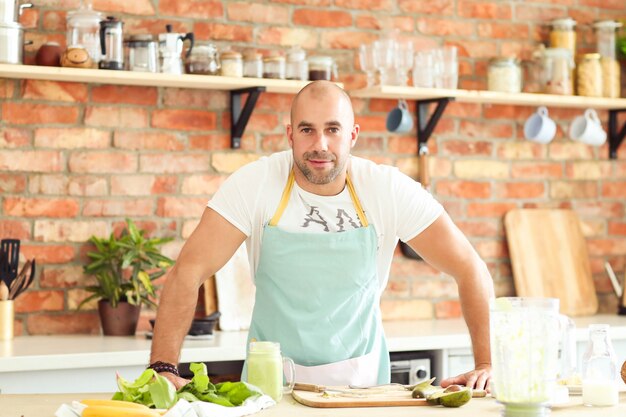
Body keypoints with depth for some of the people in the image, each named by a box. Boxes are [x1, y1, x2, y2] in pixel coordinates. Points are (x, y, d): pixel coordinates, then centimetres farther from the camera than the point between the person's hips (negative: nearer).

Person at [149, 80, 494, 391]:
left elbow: (469, 269, -4)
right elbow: (188, 271, -14)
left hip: (360, 380, 1)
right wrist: (163, 368, -25)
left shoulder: (389, 189, -8)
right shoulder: (255, 184, -10)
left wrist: (485, 365, -13)